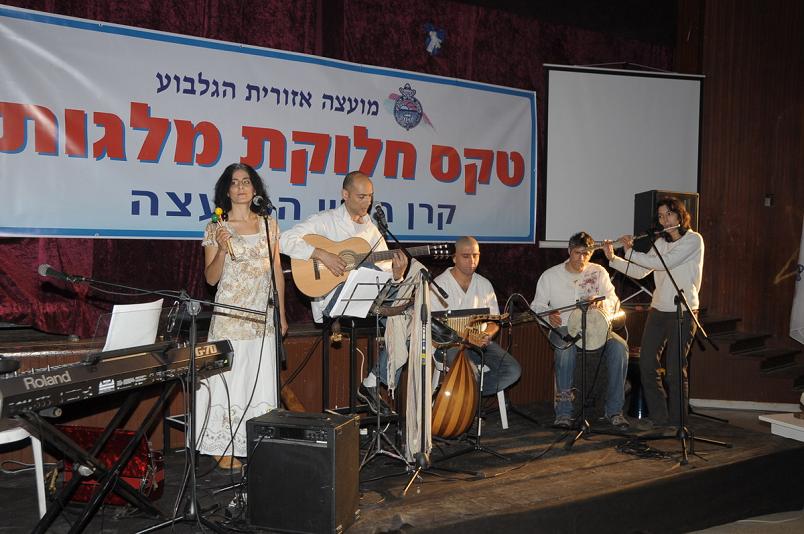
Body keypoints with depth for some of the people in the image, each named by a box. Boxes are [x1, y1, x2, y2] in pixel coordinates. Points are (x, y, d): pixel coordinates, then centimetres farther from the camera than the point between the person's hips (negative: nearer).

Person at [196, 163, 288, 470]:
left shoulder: (268, 224, 9)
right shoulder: (216, 228, -1)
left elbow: (277, 271, 11)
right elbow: (211, 278, -3)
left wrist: (281, 314, 9)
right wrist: (222, 249, -21)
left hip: (263, 317, 3)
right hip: (230, 316, -3)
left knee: (260, 380, 7)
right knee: (228, 379, 0)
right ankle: (222, 448, 11)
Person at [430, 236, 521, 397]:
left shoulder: (485, 284, 10)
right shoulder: (439, 285, -6)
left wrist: (487, 335, -10)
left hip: (481, 343, 5)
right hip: (450, 344, -5)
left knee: (513, 370, -17)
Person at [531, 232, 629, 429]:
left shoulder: (599, 272, 10)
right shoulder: (550, 276, 6)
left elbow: (614, 303, 2)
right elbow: (536, 306, 4)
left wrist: (600, 302, -23)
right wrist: (549, 315, -20)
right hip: (564, 329, -2)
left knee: (619, 347, -27)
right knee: (566, 349, -37)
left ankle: (614, 409, -16)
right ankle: (563, 412, -29)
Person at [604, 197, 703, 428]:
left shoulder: (693, 240, -8)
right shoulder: (660, 242, 13)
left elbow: (664, 263, -20)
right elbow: (640, 272, 10)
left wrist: (630, 251, -16)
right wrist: (613, 258, 0)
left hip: (682, 313, -6)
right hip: (658, 311, 6)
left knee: (675, 369, -1)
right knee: (647, 364, 3)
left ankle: (676, 420, 15)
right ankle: (658, 415, 18)